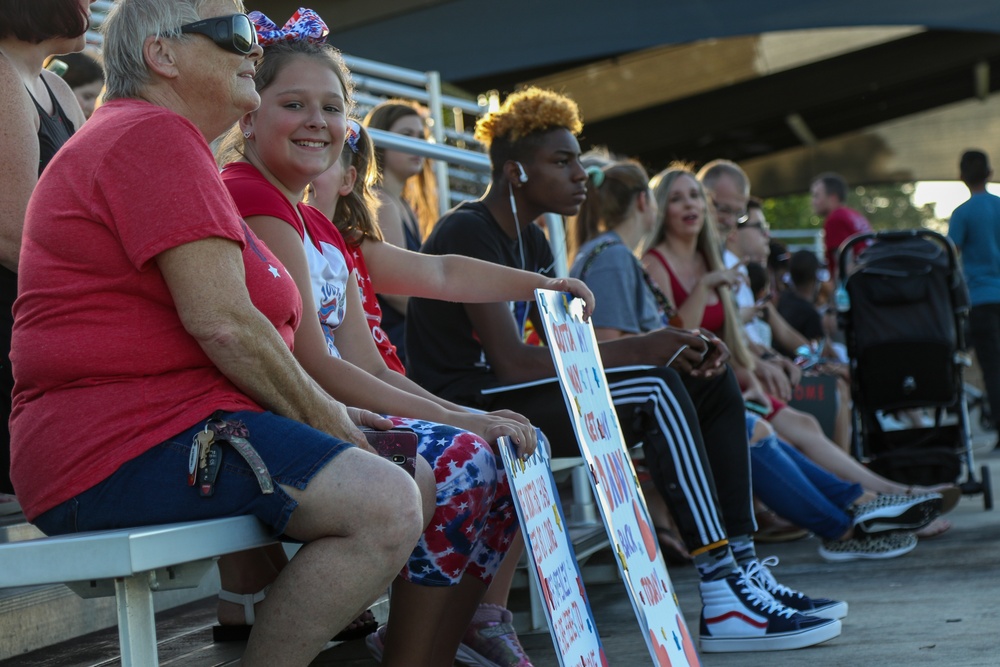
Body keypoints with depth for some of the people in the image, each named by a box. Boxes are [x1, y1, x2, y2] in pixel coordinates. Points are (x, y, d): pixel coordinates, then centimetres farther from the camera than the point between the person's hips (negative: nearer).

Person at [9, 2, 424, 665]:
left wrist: (328, 413, 15)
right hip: (123, 450, -11)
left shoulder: (161, 139, 26)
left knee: (416, 478, 13)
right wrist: (323, 417, -6)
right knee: (385, 506, -27)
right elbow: (222, 325, -19)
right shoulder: (156, 136, -10)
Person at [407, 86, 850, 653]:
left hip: (515, 398, 10)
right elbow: (512, 360, -23)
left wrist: (678, 350, -7)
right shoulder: (469, 234, -13)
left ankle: (744, 572, -6)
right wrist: (640, 349, -23)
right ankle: (725, 600, -31)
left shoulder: (530, 241, 18)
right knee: (655, 390, -29)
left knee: (712, 383, 3)